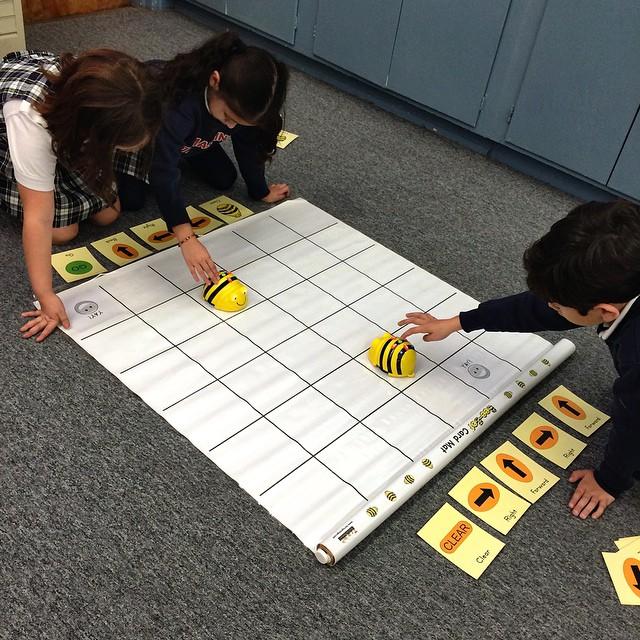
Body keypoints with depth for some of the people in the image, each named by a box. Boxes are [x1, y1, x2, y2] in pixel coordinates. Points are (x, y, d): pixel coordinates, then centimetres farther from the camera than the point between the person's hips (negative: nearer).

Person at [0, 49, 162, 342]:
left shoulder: (109, 89, -35)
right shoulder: (30, 116, -45)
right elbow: (39, 218, -41)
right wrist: (46, 298, -40)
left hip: (65, 131, 4)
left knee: (107, 212, -6)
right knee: (62, 230, -13)